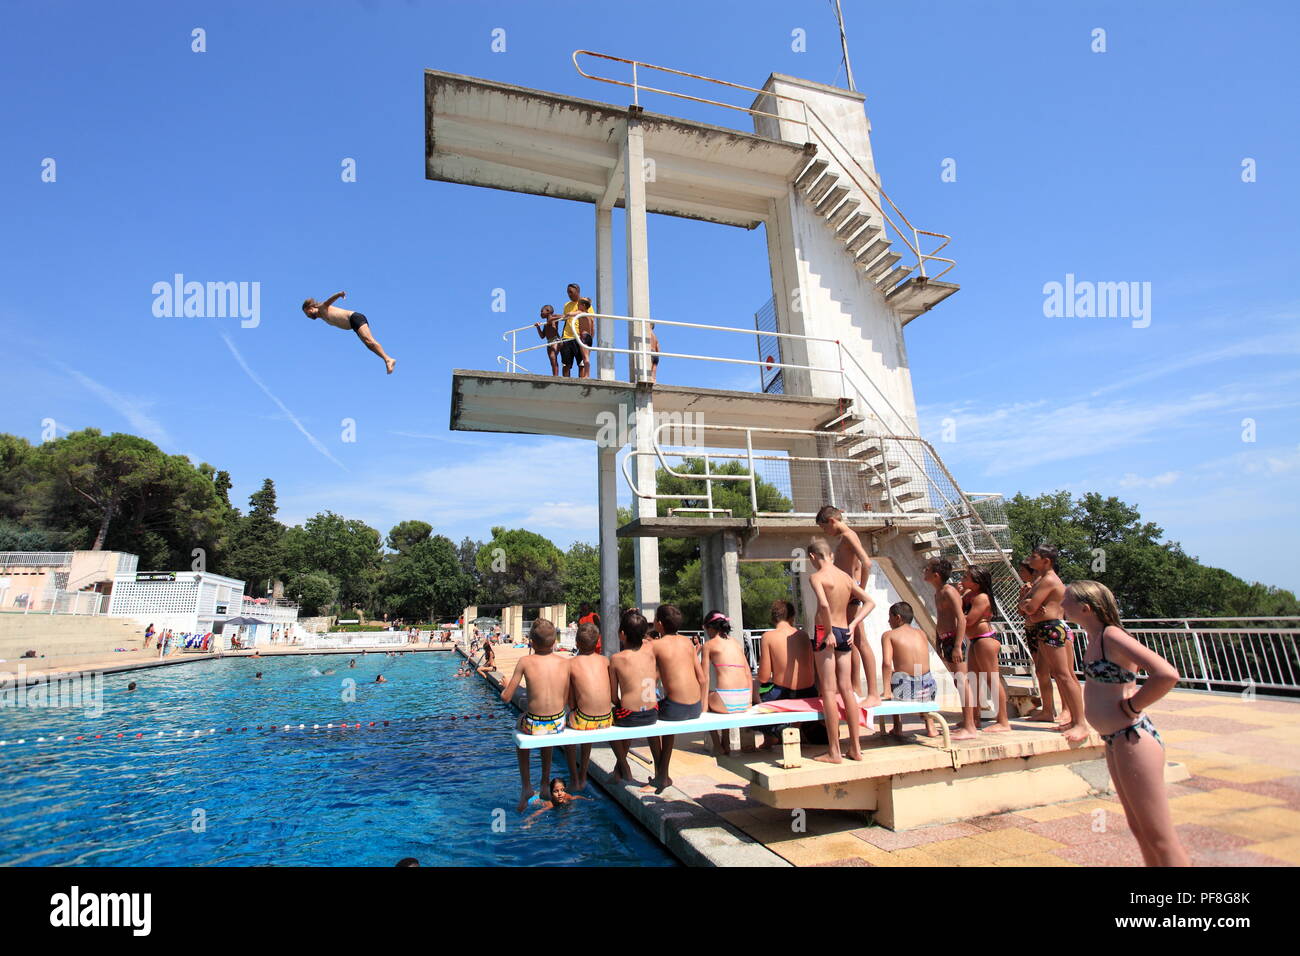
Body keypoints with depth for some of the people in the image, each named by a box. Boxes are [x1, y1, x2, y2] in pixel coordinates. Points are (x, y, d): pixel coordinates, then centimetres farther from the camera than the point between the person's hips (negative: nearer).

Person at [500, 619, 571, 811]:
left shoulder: (525, 661, -11)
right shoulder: (565, 662, -5)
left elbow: (506, 698, -5)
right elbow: (566, 700, 1)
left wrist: (505, 686, 17)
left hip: (534, 726, -2)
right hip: (558, 723, 2)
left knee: (521, 722, 34)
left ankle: (526, 786, 34)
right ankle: (546, 780, 50)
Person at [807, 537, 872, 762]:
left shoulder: (816, 576, -11)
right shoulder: (846, 577, 10)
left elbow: (824, 604, -27)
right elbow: (869, 601, 12)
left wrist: (829, 632, -16)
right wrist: (852, 626, 9)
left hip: (826, 633, -6)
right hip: (845, 633, 7)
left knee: (828, 691, -1)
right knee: (846, 689, 12)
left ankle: (834, 752, 4)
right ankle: (855, 748, 18)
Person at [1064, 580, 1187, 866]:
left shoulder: (1111, 636, -19)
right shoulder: (1095, 637, 8)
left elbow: (1167, 674, -30)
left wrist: (1130, 707, -19)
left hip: (1133, 739, -10)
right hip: (1115, 741, 10)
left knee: (1160, 839, 1)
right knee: (1140, 830, 21)